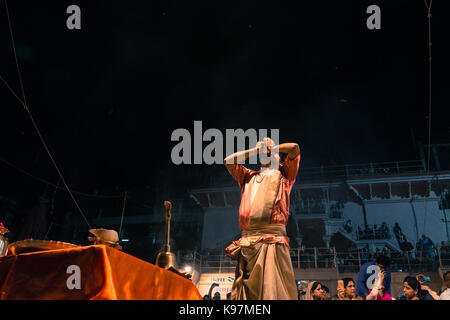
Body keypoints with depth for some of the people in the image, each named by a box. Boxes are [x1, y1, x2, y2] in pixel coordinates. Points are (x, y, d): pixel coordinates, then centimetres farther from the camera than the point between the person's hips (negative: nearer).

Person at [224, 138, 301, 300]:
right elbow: (228, 161, 26)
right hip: (248, 237, 4)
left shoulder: (282, 174, 20)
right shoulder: (249, 177, 30)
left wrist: (271, 148, 23)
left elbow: (294, 148, 8)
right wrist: (255, 150, 28)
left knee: (274, 287, -15)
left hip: (273, 238, -4)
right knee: (247, 287, -4)